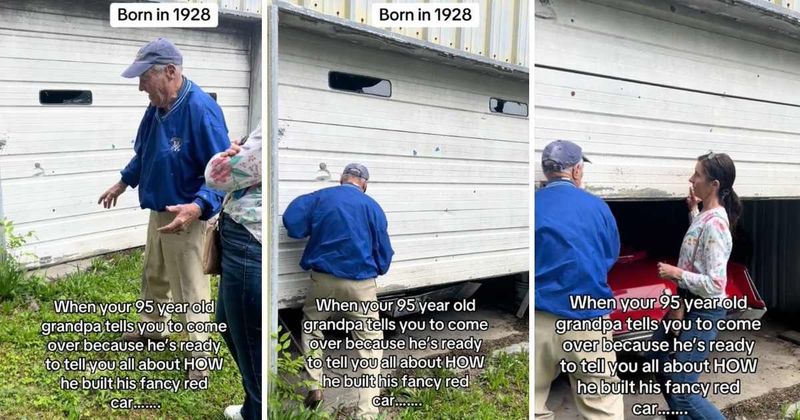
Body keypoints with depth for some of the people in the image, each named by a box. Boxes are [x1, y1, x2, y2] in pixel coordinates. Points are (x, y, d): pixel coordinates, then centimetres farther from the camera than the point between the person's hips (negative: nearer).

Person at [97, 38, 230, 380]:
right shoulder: (157, 107, 0)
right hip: (159, 212, 9)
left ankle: (200, 358, 19)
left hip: (185, 217, -9)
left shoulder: (201, 109, -27)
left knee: (191, 291, 3)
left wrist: (198, 206, -40)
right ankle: (155, 327, 51)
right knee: (154, 276, 27)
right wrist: (124, 182, 25)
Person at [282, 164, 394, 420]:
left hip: (323, 279, 2)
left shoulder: (320, 197, 3)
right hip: (360, 283, -1)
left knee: (311, 329, 26)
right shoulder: (372, 207, 2)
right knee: (370, 342, 4)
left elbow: (291, 221, -6)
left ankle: (314, 387, 18)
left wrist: (317, 229, 12)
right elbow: (384, 253, 4)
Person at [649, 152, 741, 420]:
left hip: (703, 311, -10)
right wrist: (693, 210, 18)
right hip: (687, 303, 10)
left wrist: (677, 273, -19)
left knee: (680, 390, -4)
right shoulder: (707, 215, 2)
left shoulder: (715, 224, -26)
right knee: (659, 359, 27)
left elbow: (715, 285, -29)